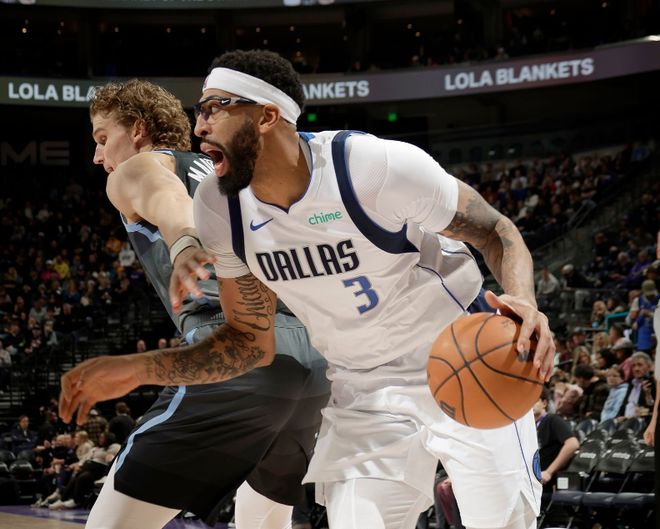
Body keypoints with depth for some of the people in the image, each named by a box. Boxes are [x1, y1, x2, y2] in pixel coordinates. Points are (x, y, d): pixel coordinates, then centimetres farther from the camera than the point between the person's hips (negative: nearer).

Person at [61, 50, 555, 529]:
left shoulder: (379, 165, -26)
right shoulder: (218, 206, -9)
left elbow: (497, 232, -15)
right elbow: (251, 343, 1)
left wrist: (522, 300, -37)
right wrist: (135, 370, -10)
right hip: (365, 391, 4)